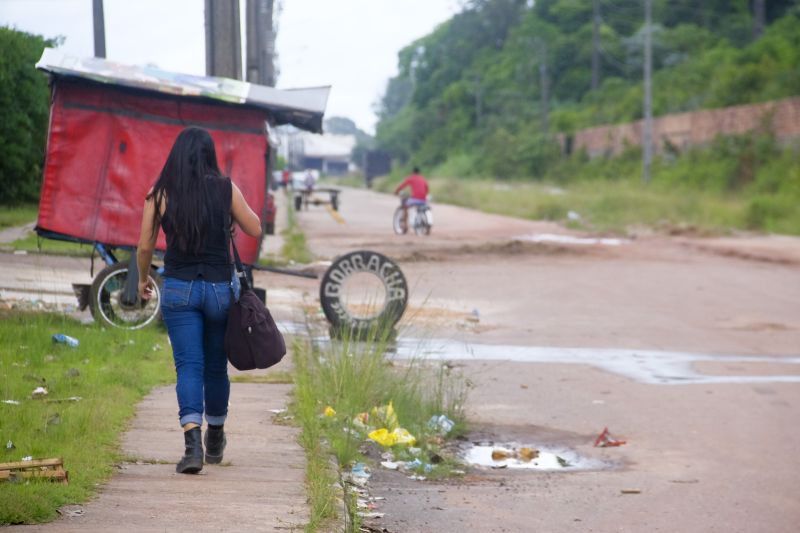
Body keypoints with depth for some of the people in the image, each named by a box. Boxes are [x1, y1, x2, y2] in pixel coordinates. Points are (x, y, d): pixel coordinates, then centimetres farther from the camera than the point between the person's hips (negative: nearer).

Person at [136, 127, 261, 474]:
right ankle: (215, 440, 33)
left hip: (179, 288, -1)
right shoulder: (225, 189, -3)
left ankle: (192, 441, -22)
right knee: (216, 365, 16)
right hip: (220, 288, 1)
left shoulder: (160, 193, -2)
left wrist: (143, 279, 18)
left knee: (188, 365, -3)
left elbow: (145, 246, 1)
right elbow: (255, 230, 5)